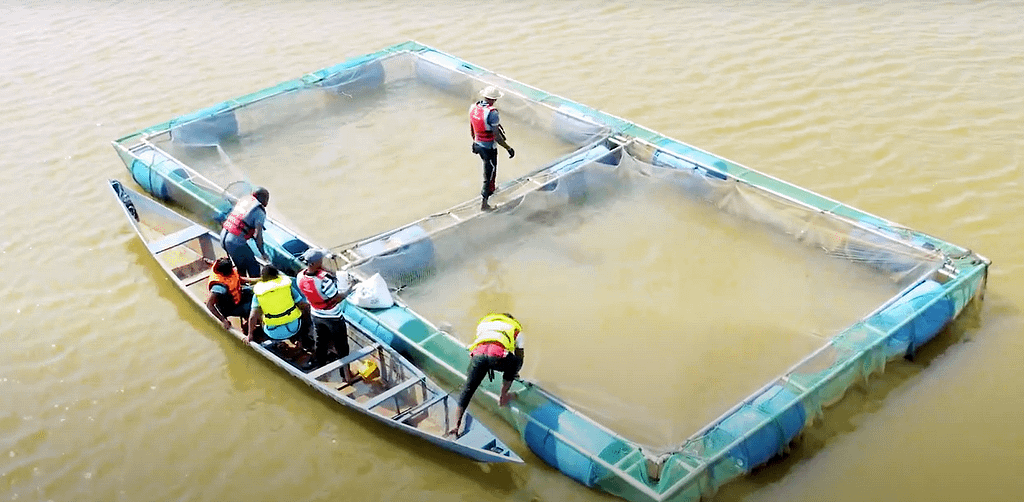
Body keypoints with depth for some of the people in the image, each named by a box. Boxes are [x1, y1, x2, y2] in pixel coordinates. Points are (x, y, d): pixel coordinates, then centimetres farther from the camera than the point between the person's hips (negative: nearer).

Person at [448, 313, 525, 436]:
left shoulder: (483, 322, 42)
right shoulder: (516, 327, 36)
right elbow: (519, 355, 41)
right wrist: (515, 373, 59)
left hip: (477, 354, 2)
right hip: (498, 355, -2)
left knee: (467, 389, 14)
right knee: (515, 361, 31)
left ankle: (456, 425, 2)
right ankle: (503, 396, 26)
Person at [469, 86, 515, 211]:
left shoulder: (473, 107, -4)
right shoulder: (492, 113, -26)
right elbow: (496, 136, -25)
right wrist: (508, 148, -15)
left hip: (478, 144, 8)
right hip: (489, 148, -8)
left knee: (488, 168, 31)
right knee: (490, 174, 5)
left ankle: (490, 189, 51)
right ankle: (484, 203, 10)